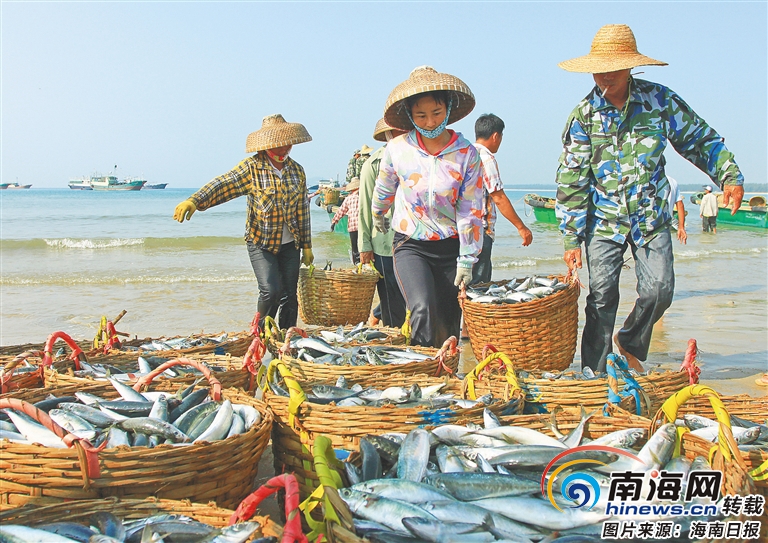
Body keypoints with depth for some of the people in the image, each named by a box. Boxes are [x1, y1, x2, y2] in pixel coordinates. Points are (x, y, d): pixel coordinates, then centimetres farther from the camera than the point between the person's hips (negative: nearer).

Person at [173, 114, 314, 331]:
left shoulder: (297, 170, 5)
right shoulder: (252, 168, -9)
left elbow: (303, 210, 9)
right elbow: (222, 184, -23)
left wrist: (307, 246, 11)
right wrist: (194, 201, -40)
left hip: (290, 245, 4)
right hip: (261, 244, -4)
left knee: (289, 297, 5)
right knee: (271, 291, -17)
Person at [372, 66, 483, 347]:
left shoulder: (467, 153, -6)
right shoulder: (397, 149, -6)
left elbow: (471, 211, -4)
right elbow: (384, 188, 16)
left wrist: (466, 260, -6)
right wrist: (378, 213, 32)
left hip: (450, 247, 1)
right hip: (410, 245, -1)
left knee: (448, 325, 4)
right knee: (423, 310, -23)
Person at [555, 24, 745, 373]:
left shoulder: (659, 100, -3)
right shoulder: (583, 115, -5)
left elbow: (701, 141, 10)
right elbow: (571, 181, -4)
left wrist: (730, 175, -4)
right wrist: (571, 239, -7)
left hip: (651, 218, 1)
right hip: (603, 220, -1)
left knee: (659, 290, -6)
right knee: (601, 297, -3)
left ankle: (630, 342, 24)